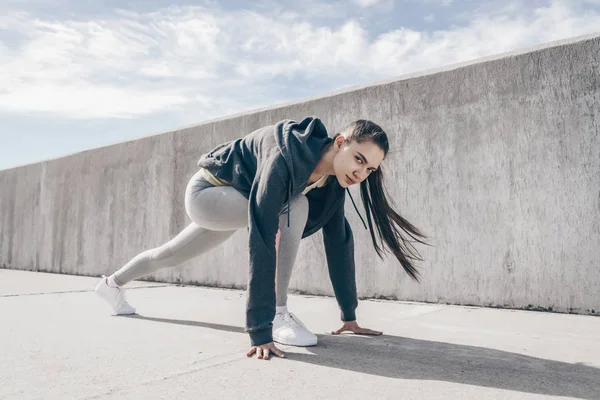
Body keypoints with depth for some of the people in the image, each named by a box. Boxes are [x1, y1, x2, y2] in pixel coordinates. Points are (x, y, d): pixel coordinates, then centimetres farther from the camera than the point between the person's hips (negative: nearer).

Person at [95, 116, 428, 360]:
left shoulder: (334, 178, -15)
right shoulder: (286, 157, -39)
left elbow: (339, 241, -12)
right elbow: (262, 242, -44)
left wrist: (349, 315, -10)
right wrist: (259, 331, -44)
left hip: (236, 202, 7)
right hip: (207, 191, -7)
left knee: (171, 255, 26)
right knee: (293, 208, -30)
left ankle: (113, 284, 54)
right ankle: (278, 315, -16)